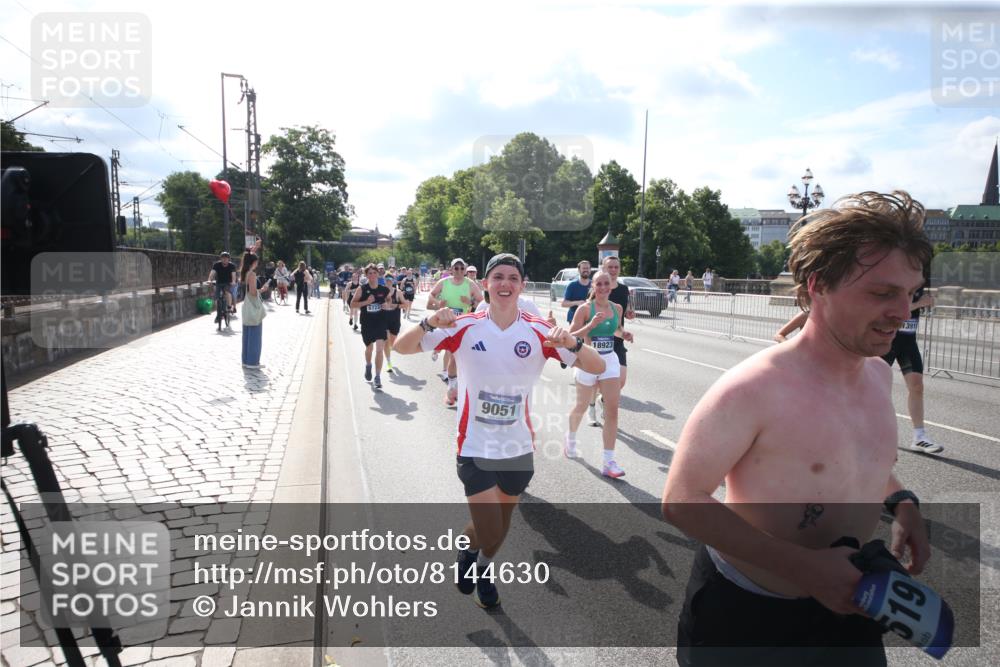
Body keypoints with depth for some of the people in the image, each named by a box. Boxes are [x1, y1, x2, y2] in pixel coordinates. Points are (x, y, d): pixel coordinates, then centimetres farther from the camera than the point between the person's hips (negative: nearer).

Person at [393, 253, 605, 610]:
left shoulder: (539, 331, -7)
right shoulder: (464, 327, -8)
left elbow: (597, 368, -8)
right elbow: (402, 347, -7)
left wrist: (572, 342, -29)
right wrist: (428, 323, -27)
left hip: (519, 447, 2)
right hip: (475, 446, -2)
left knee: (501, 526, 20)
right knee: (488, 533, -5)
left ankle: (483, 568, 54)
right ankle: (471, 551, 33)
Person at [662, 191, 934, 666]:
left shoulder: (879, 374, -2)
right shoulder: (754, 387, -26)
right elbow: (682, 500, -24)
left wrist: (900, 502, -2)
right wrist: (803, 566, -28)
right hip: (742, 615, -6)